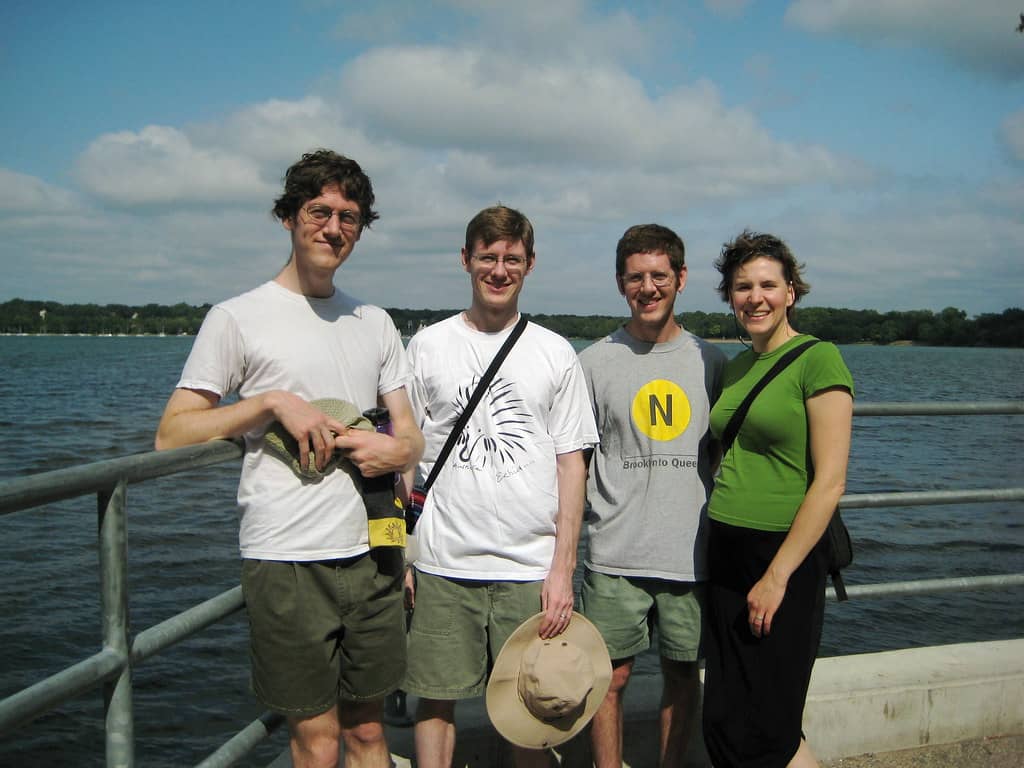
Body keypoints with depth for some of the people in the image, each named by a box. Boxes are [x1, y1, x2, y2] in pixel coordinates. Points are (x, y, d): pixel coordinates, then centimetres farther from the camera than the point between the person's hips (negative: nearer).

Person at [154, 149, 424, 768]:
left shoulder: (375, 322, 14)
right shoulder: (240, 318, -2)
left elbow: (411, 434, 15)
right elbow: (171, 436, -5)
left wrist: (397, 450, -8)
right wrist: (273, 402, -14)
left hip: (372, 553, 5)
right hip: (288, 560, -5)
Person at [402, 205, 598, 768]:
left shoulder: (555, 353, 5)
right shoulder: (427, 346, 5)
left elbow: (571, 464, 4)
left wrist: (563, 568, -3)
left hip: (532, 568, 0)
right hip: (442, 564, 0)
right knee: (435, 699, 7)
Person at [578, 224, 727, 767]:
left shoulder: (709, 361, 6)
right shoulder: (594, 362, 1)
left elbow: (722, 454, 14)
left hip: (693, 554, 2)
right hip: (615, 556, -2)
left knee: (683, 672, 13)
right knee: (612, 677, 4)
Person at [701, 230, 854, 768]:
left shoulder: (818, 360, -10)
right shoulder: (735, 367, 12)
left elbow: (829, 483, -15)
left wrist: (777, 575, -17)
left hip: (785, 557, -7)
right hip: (725, 553, 7)